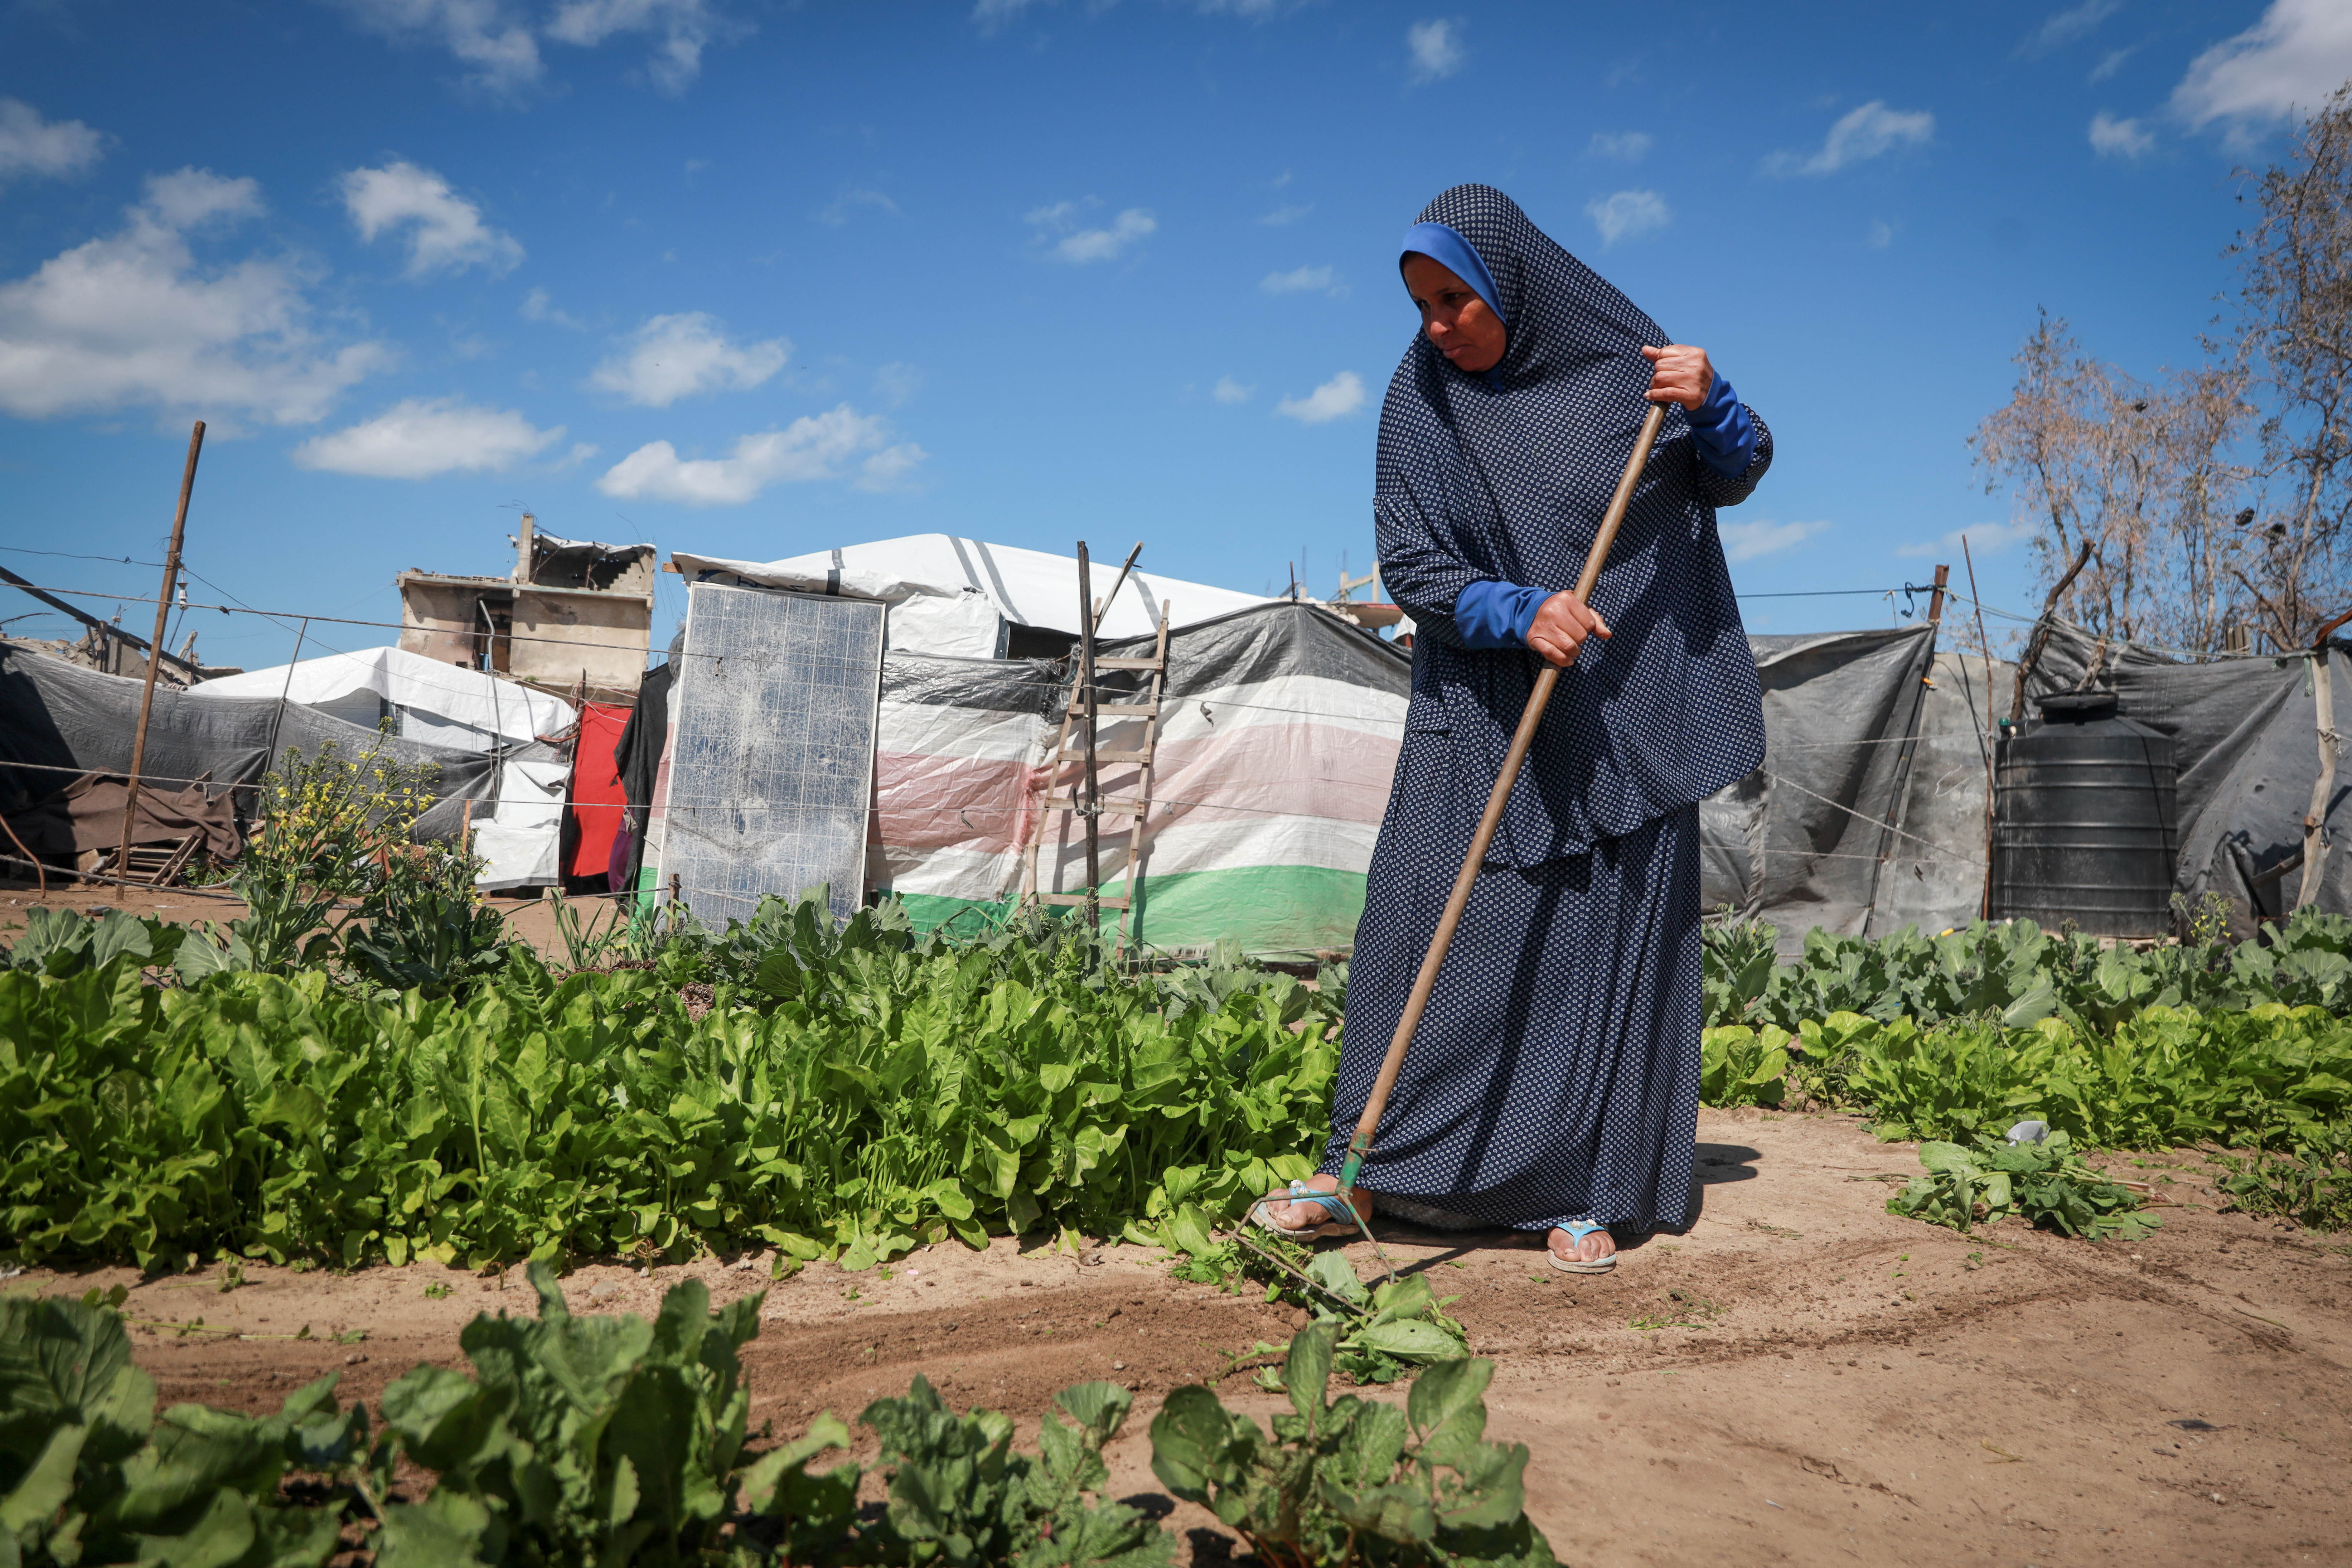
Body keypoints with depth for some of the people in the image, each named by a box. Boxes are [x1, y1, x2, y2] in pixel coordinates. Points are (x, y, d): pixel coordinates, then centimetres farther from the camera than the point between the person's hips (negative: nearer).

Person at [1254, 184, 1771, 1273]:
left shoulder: (1621, 361, -1)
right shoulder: (1421, 403, -1)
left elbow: (1737, 478, 9)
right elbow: (1409, 566, -5)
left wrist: (1711, 402, -13)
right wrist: (1519, 612, -22)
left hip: (1623, 713, 0)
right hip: (1481, 713, 0)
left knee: (1607, 940, 1)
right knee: (1425, 926, -3)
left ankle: (1588, 1196, 13)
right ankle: (1362, 1175, 6)